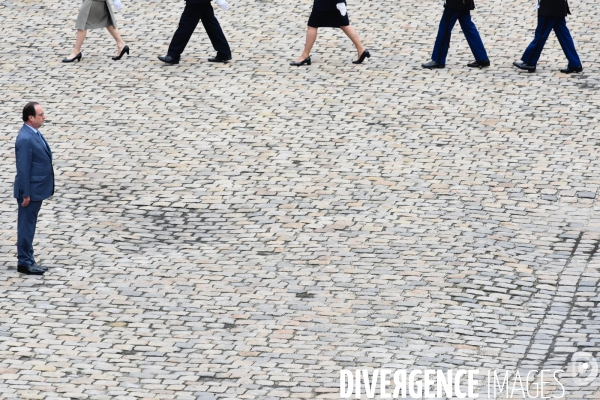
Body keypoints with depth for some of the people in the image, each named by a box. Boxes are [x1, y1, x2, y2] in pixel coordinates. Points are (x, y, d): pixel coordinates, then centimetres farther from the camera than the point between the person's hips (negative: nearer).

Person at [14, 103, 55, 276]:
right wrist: (25, 194, -19)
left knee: (29, 226, 15)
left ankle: (29, 260, 23)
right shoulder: (25, 139, -22)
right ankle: (24, 263, 7)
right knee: (26, 226, 0)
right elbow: (23, 169, -21)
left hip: (37, 190, 9)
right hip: (30, 191, -9)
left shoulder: (34, 134, 8)